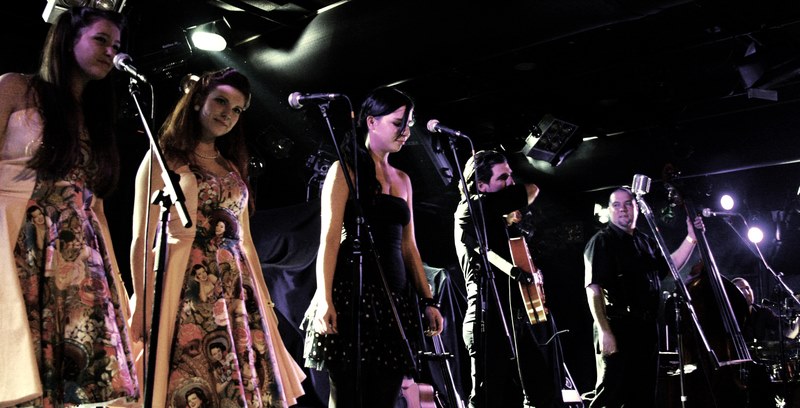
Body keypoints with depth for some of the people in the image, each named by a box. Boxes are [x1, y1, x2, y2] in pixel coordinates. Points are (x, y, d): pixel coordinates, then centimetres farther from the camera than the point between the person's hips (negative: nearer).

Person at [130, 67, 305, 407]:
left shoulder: (232, 168, 20)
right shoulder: (164, 158, 3)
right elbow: (142, 239, -5)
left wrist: (265, 300, 15)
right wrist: (141, 304, -14)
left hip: (238, 292, 6)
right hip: (188, 289, -6)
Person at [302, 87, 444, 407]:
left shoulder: (402, 179, 18)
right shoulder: (345, 170, 0)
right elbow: (330, 237, -9)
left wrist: (428, 301, 11)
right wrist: (325, 299, -19)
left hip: (394, 299, 6)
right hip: (353, 294, -6)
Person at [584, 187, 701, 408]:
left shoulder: (645, 241, 15)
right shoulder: (602, 241, -7)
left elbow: (669, 266, 25)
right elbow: (593, 289, -15)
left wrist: (691, 238, 13)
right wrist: (604, 331, -23)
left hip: (647, 329, 8)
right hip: (618, 329, -7)